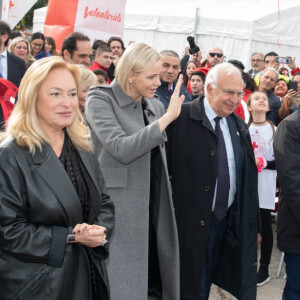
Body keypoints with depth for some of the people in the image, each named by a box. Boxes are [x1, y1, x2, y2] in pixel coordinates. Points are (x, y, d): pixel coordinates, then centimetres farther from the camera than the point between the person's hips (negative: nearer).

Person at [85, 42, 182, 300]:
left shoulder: (155, 105, 11)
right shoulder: (100, 101, -8)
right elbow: (122, 149, -22)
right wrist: (167, 117, -22)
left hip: (156, 206, 6)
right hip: (120, 209, -6)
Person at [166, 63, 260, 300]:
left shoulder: (240, 127, 9)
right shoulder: (181, 119, -12)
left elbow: (249, 179, 11)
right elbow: (164, 169, -12)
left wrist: (253, 226, 12)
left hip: (230, 222, 5)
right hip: (191, 223, -5)